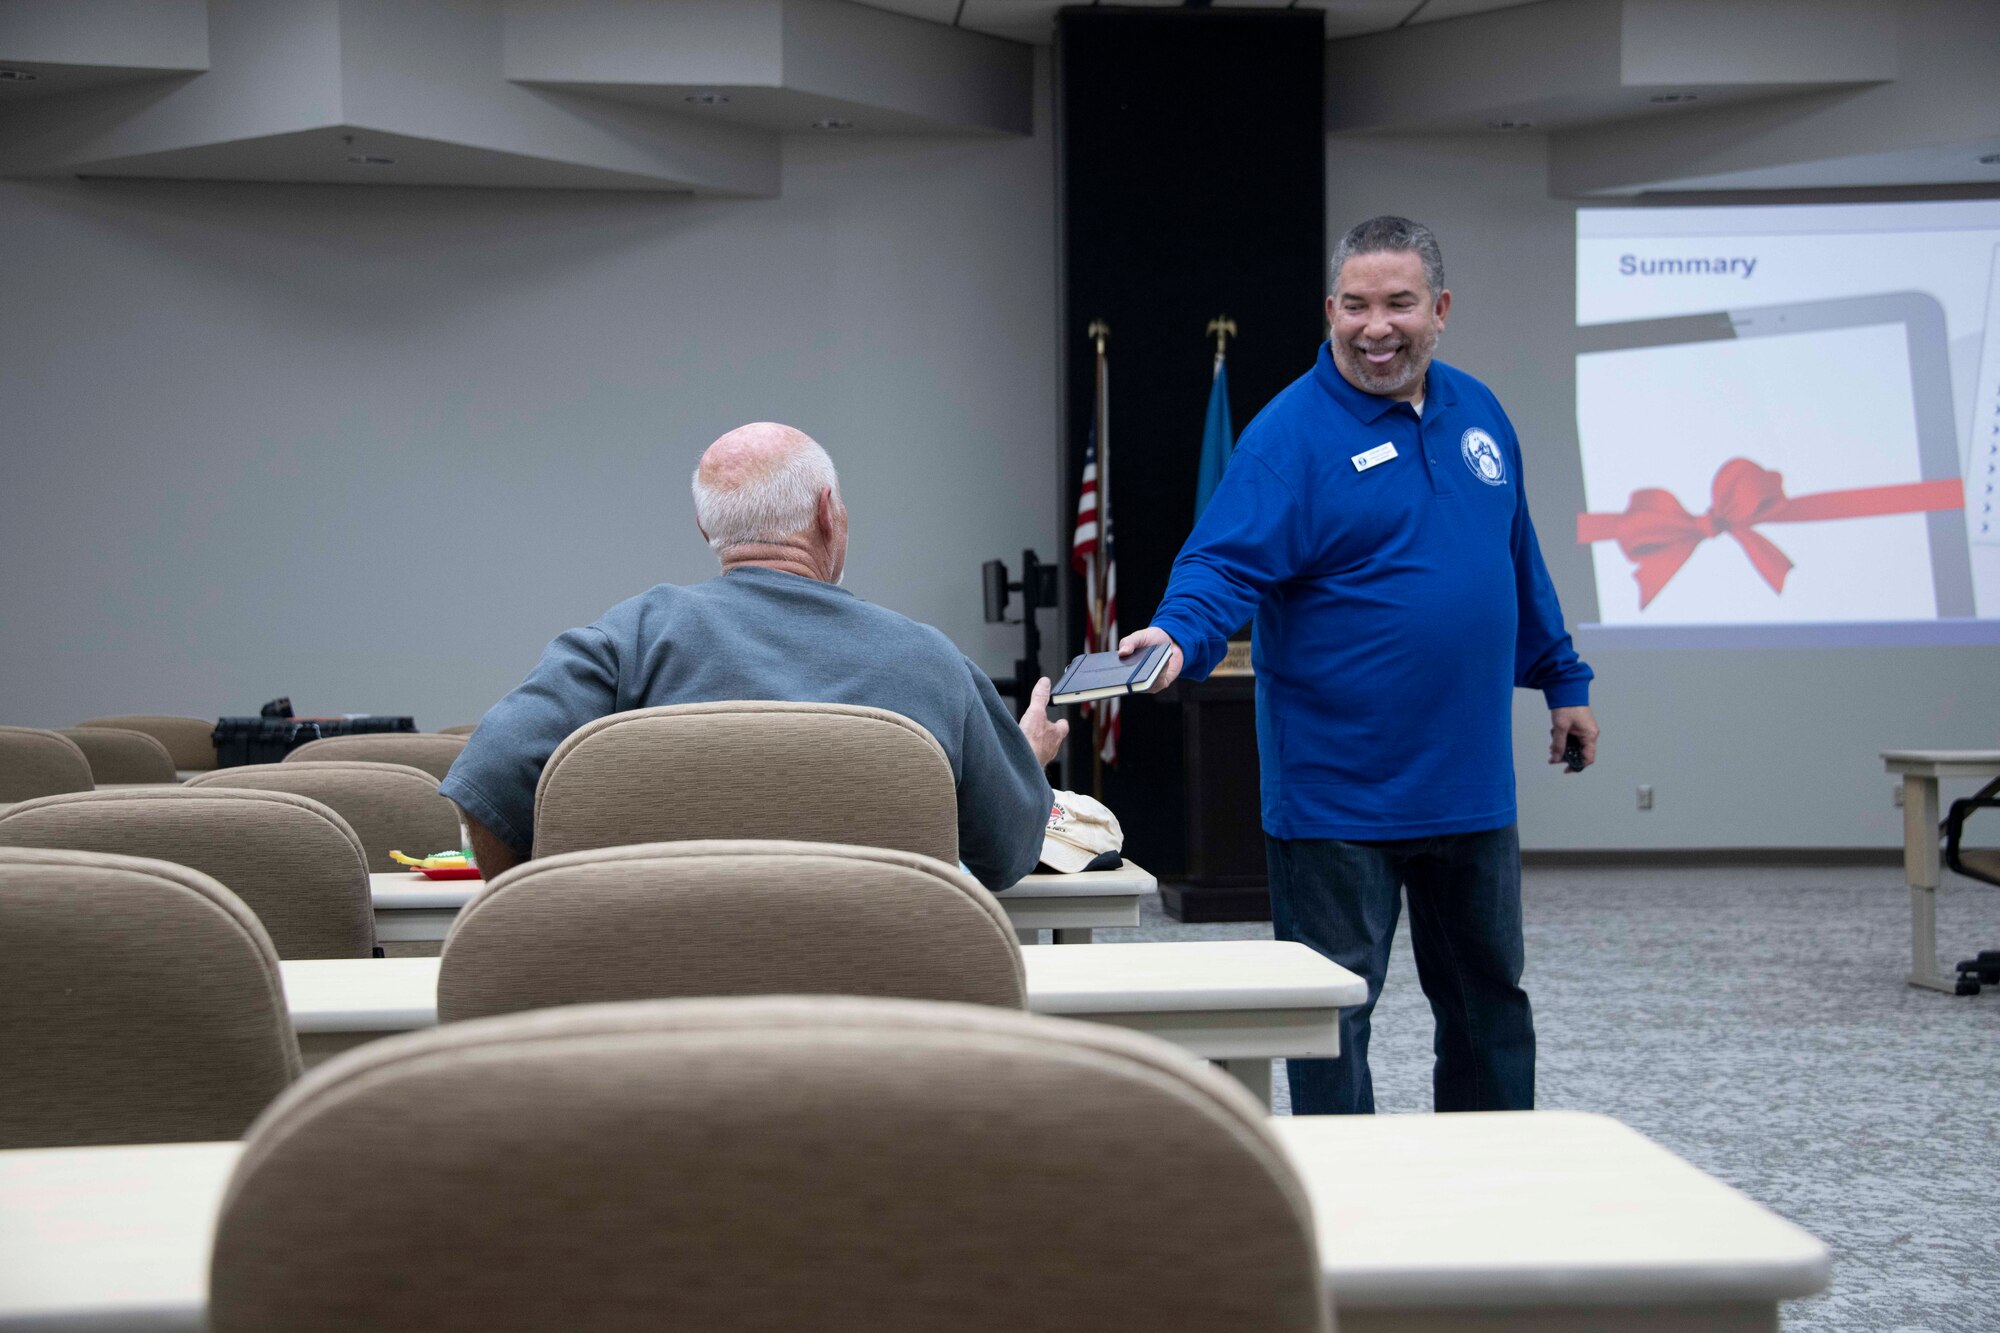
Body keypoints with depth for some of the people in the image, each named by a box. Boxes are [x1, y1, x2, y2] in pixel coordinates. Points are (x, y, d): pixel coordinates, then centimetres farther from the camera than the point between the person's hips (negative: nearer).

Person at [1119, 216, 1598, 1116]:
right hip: (1338, 796, -6)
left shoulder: (1476, 413, 9)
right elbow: (1225, 562, -21)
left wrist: (1561, 680, 22)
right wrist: (1179, 636, -41)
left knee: (1489, 997, 16)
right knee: (1333, 1010, 1)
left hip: (1471, 784, 6)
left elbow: (1519, 561, 20)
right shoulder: (1291, 434, -12)